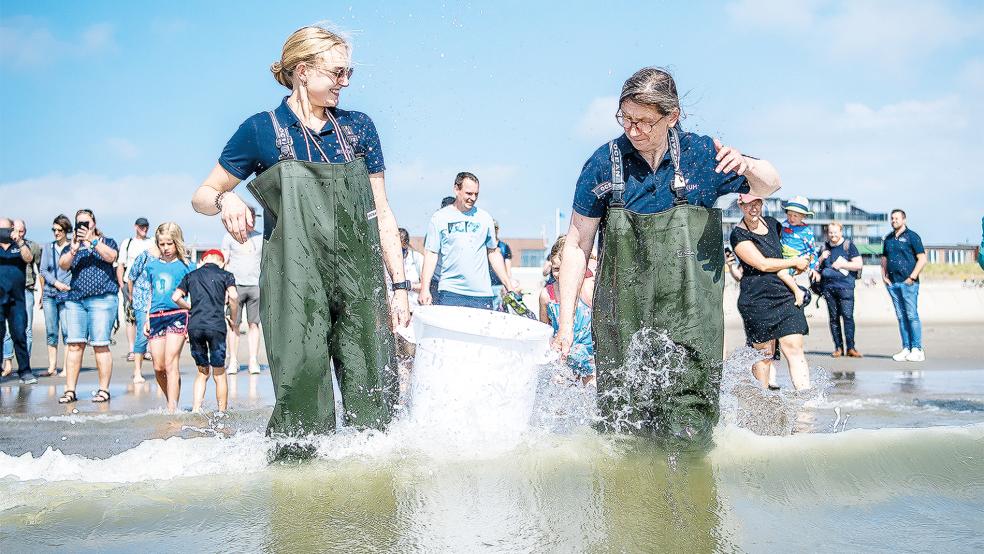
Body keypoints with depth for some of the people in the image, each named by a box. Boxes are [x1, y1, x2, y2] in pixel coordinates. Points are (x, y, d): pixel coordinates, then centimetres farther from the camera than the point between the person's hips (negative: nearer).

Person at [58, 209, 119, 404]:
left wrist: (92, 240, -17)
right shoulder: (72, 246, 18)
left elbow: (111, 257, -9)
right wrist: (73, 250, -18)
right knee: (74, 345, -1)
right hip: (75, 299, 3)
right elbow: (63, 265, 0)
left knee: (100, 344, -6)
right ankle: (70, 390, 1)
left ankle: (104, 390, -1)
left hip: (102, 298, -3)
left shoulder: (106, 242, 12)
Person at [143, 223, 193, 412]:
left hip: (177, 315, -4)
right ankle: (171, 402, 19)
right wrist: (147, 320, 16)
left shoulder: (185, 265, 3)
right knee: (158, 367, 3)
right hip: (156, 317, 5)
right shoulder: (152, 265, 16)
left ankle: (172, 408, -13)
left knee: (171, 363, -12)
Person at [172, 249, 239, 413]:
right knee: (219, 373, 8)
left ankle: (196, 409, 6)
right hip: (216, 326, -3)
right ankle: (222, 412, 11)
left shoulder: (191, 276, 17)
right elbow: (233, 296, -8)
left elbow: (176, 297, 7)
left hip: (194, 326, 3)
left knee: (202, 372, 16)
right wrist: (233, 319, 4)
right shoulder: (226, 275, 9)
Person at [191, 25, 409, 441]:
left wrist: (399, 284, 6)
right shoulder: (263, 130, 3)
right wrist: (226, 201, -14)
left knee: (375, 399, -1)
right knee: (303, 392, -11)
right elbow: (202, 197, 10)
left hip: (360, 284, 3)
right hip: (294, 283, -3)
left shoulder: (358, 127, 12)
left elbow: (381, 213, 12)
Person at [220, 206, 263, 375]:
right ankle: (233, 361, 1)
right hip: (236, 284, -1)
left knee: (254, 324, 0)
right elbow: (224, 263, 7)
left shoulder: (260, 238, 13)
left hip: (256, 285, 2)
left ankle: (253, 361, 2)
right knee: (234, 325, -3)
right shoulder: (229, 237, 8)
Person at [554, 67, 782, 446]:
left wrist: (747, 167, -9)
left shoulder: (701, 155, 1)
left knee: (687, 435, -8)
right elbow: (577, 245, 4)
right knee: (618, 430, 3)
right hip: (622, 323, 0)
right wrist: (566, 322, -1)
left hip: (690, 319, 0)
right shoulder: (604, 164, -1)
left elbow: (769, 186, 16)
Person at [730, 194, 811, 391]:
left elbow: (776, 262, 11)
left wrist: (795, 289, 1)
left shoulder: (771, 224, 14)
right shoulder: (739, 235, -5)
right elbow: (763, 264, -11)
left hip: (785, 295, 5)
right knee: (764, 353, 1)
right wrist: (795, 262, -1)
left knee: (794, 347, -7)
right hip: (757, 299, -5)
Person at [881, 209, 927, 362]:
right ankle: (906, 349, 8)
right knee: (901, 316, 6)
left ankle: (917, 349, -6)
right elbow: (884, 259, 24)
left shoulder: (912, 236, -1)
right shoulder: (888, 238, 17)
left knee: (912, 315, -8)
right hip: (892, 283, 6)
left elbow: (922, 259, -6)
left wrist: (912, 277, -11)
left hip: (908, 282, -6)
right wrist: (884, 276, 10)